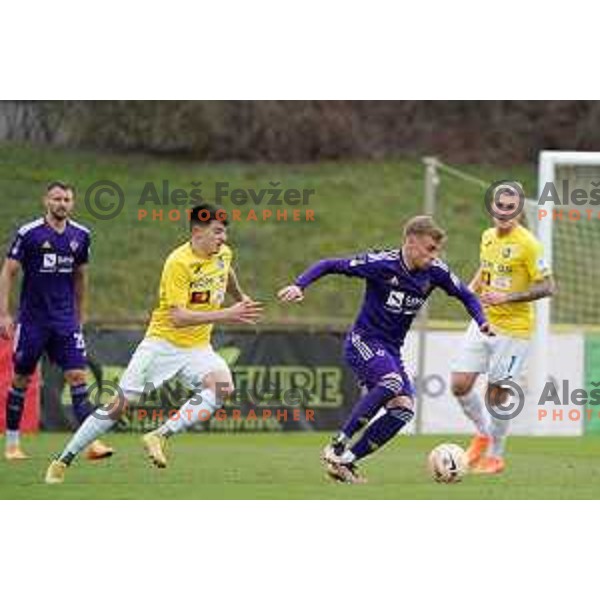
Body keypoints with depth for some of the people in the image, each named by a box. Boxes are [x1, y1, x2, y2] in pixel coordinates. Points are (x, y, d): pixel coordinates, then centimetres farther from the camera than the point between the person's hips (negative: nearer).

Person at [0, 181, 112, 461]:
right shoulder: (29, 233, -8)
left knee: (77, 376, -8)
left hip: (65, 320, 3)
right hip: (32, 319, -3)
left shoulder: (80, 236, 5)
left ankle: (91, 441, -12)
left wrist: (79, 317, 20)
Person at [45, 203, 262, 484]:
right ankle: (63, 461, 9)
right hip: (163, 342, -5)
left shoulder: (223, 253, 0)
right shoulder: (178, 262, -21)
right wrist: (226, 315, -33)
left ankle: (159, 436, -24)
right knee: (118, 405, -5)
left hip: (197, 346, 5)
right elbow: (178, 317, -30)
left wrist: (241, 299, 38)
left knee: (222, 386, -27)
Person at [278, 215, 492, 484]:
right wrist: (299, 286, -25)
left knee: (404, 408, -11)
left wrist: (482, 321, -3)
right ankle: (337, 446, -23)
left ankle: (345, 461, -3)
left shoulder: (435, 272, -2)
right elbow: (330, 265, -13)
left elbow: (466, 295, 14)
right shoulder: (382, 263, -16)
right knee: (392, 382, -32)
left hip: (391, 351, 7)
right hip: (363, 341, -6)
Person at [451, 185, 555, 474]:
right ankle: (483, 432, 25)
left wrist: (506, 297, -20)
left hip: (513, 328, -6)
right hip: (483, 322, 6)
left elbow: (547, 287, -15)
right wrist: (472, 288, 5)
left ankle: (495, 456, 19)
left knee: (496, 395, -1)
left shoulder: (528, 244, -15)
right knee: (460, 384, -1)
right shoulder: (488, 236, 6)